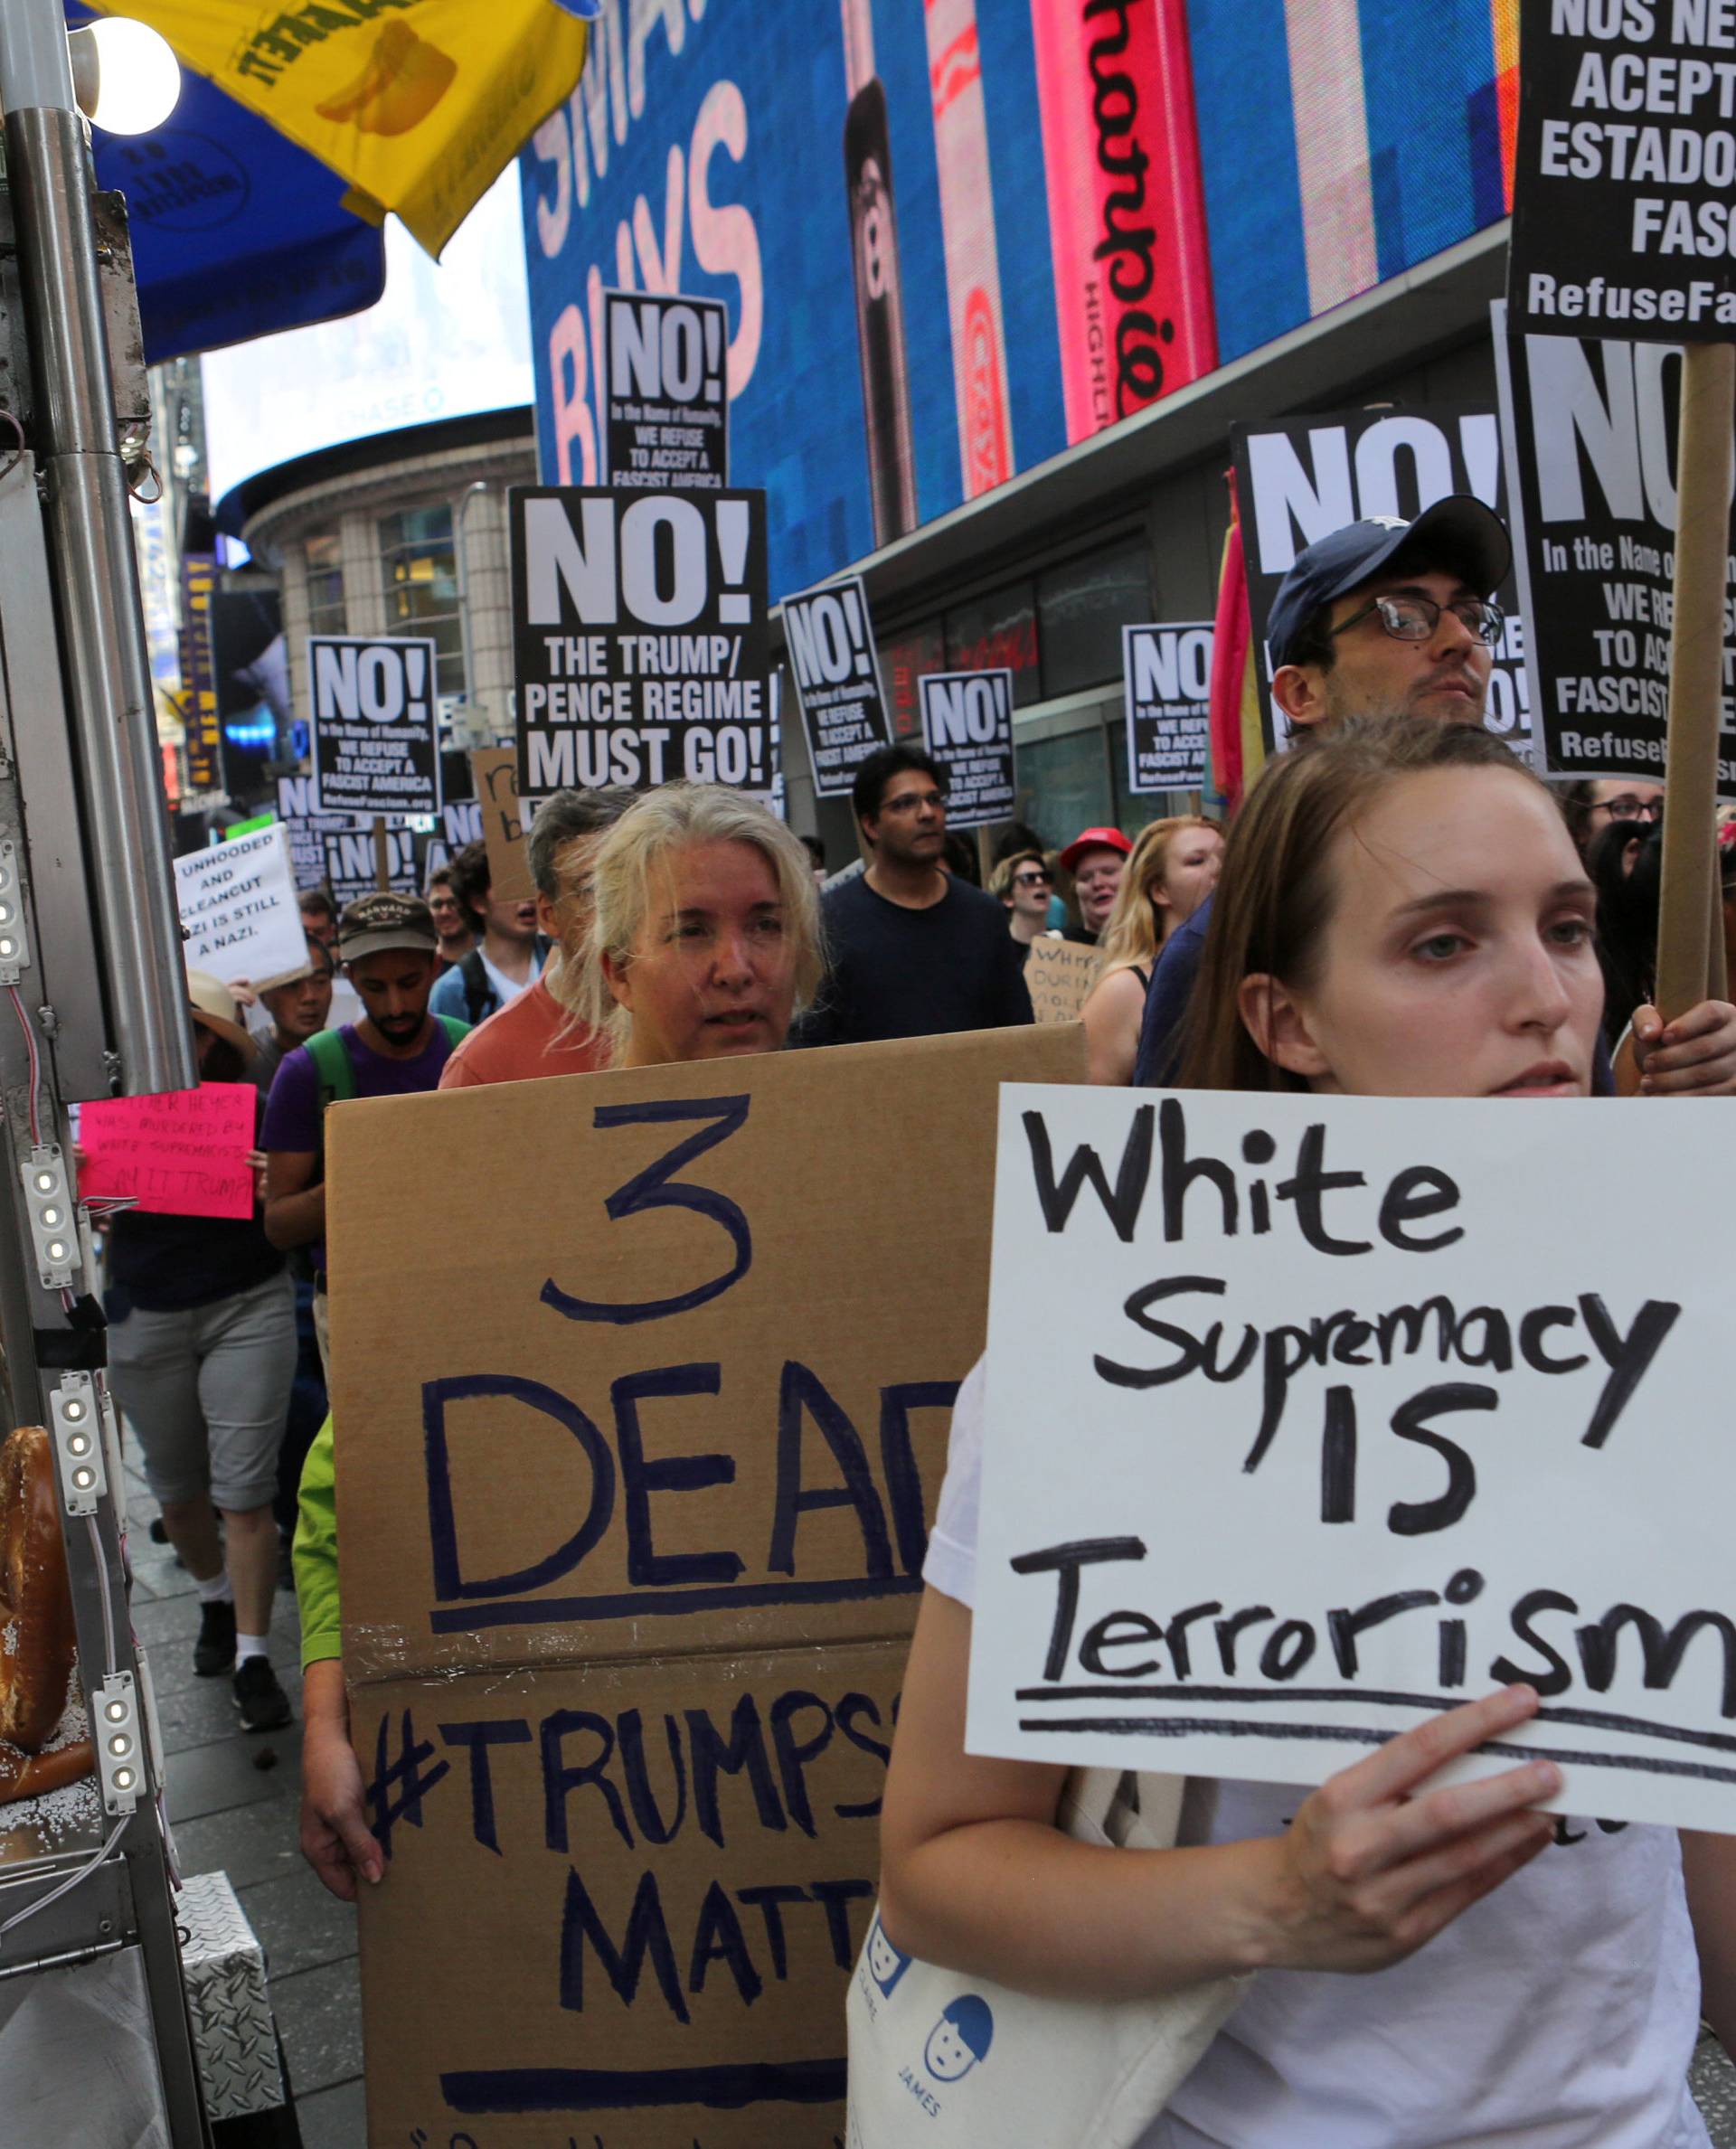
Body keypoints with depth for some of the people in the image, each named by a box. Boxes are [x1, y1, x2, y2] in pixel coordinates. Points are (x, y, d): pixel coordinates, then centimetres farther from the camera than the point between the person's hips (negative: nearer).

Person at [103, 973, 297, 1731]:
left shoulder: (253, 1111, -4)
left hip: (246, 1306, -2)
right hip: (144, 1318, 3)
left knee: (244, 1487, -5)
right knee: (176, 1488, 16)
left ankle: (252, 1656, 5)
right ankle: (216, 1600, 42)